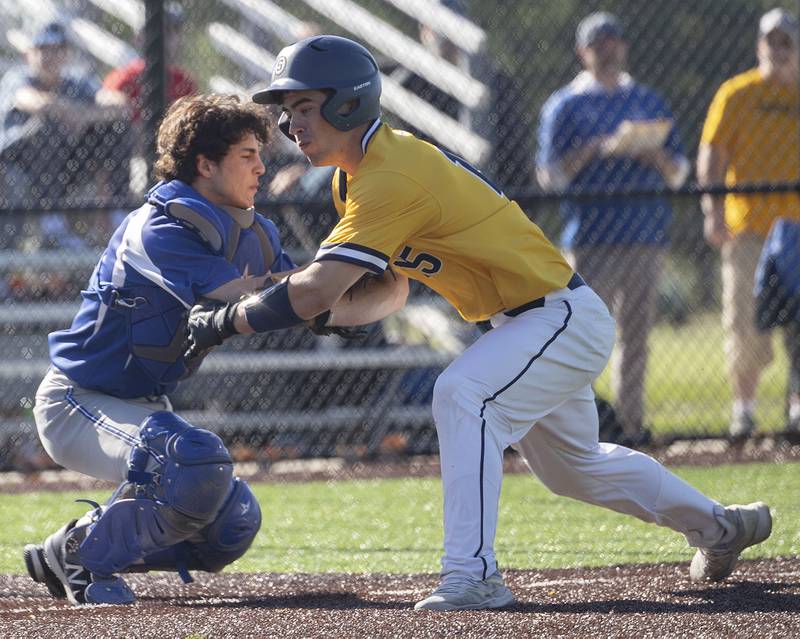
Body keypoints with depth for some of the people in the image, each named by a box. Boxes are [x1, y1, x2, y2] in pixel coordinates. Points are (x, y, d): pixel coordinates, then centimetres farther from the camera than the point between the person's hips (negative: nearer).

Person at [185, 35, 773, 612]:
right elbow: (393, 291, 9)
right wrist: (324, 315, -10)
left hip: (564, 318, -11)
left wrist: (222, 322, -25)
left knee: (461, 395, -33)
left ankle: (474, 575, -33)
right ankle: (719, 524, 47)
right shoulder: (357, 171, 3)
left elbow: (316, 290, -34)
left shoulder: (390, 177, -28)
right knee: (571, 467, 26)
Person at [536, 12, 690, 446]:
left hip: (646, 234, 4)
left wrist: (656, 155, -4)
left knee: (636, 333, 3)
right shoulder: (564, 105, 7)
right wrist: (597, 149, -13)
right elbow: (550, 175, -2)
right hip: (591, 241, -4)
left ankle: (631, 422, 6)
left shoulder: (648, 102, 18)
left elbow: (678, 174, 17)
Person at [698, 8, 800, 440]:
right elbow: (712, 155, 1)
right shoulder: (737, 94, 5)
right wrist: (714, 210, -11)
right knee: (744, 319, -6)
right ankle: (743, 408, 3)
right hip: (749, 226, -2)